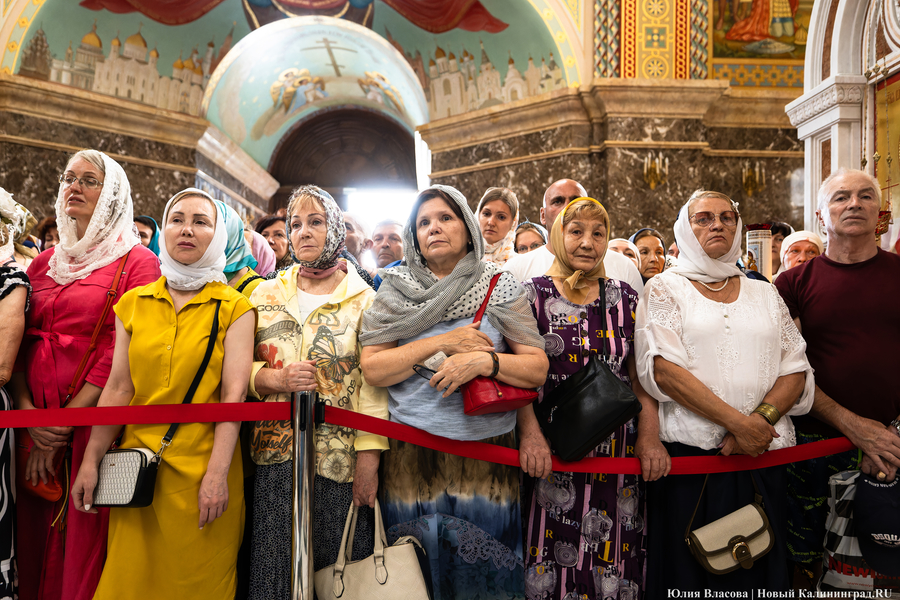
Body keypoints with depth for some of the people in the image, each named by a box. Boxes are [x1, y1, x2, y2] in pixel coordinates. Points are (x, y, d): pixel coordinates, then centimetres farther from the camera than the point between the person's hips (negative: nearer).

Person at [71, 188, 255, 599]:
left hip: (202, 468, -3)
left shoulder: (234, 308, -2)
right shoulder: (133, 303, 8)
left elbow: (233, 393, -9)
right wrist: (91, 462, 1)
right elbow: (118, 388, 6)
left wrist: (217, 474, -16)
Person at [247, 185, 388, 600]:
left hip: (340, 458, -2)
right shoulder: (266, 294, 11)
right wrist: (276, 379, -11)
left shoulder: (363, 299, 1)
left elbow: (374, 382, -7)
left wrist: (369, 455, -14)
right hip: (276, 456, 3)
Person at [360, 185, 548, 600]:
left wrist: (483, 361, -17)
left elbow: (538, 368, 0)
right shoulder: (395, 291, 5)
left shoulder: (500, 288, 3)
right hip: (411, 454, 1)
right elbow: (372, 368, -4)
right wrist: (443, 342, -12)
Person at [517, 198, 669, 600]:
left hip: (617, 455, 3)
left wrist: (650, 436, -6)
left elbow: (641, 374, 7)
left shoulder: (624, 298, 9)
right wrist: (530, 432, -18)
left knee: (613, 557, 8)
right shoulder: (532, 294, 1)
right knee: (554, 553, 3)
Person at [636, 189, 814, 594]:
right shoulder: (666, 287, 2)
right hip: (687, 455, -3)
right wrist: (737, 422, -16)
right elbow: (662, 368, -11)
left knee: (758, 569, 10)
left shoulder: (765, 294, 15)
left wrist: (762, 417, -12)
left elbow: (796, 369, 7)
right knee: (688, 570, 4)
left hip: (762, 456, 4)